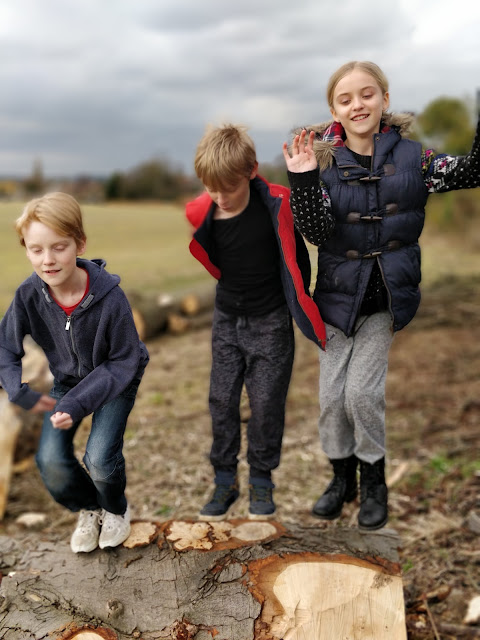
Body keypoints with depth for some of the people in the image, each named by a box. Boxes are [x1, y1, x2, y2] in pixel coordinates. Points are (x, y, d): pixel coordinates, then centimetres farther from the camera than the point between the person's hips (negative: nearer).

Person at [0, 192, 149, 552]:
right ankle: (88, 510, 21)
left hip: (115, 381, -3)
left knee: (100, 459, -20)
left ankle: (116, 510, 18)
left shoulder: (110, 297, -31)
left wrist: (78, 403, -29)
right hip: (67, 381, 4)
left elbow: (124, 363, -21)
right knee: (50, 460, -14)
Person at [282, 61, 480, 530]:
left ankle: (374, 481, 21)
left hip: (388, 296, -1)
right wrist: (303, 181, -30)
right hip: (338, 297, 1)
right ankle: (342, 477, 31)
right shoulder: (324, 161, -7)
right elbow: (317, 234, -16)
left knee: (362, 391, -6)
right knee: (331, 395, 7)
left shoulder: (410, 155, -5)